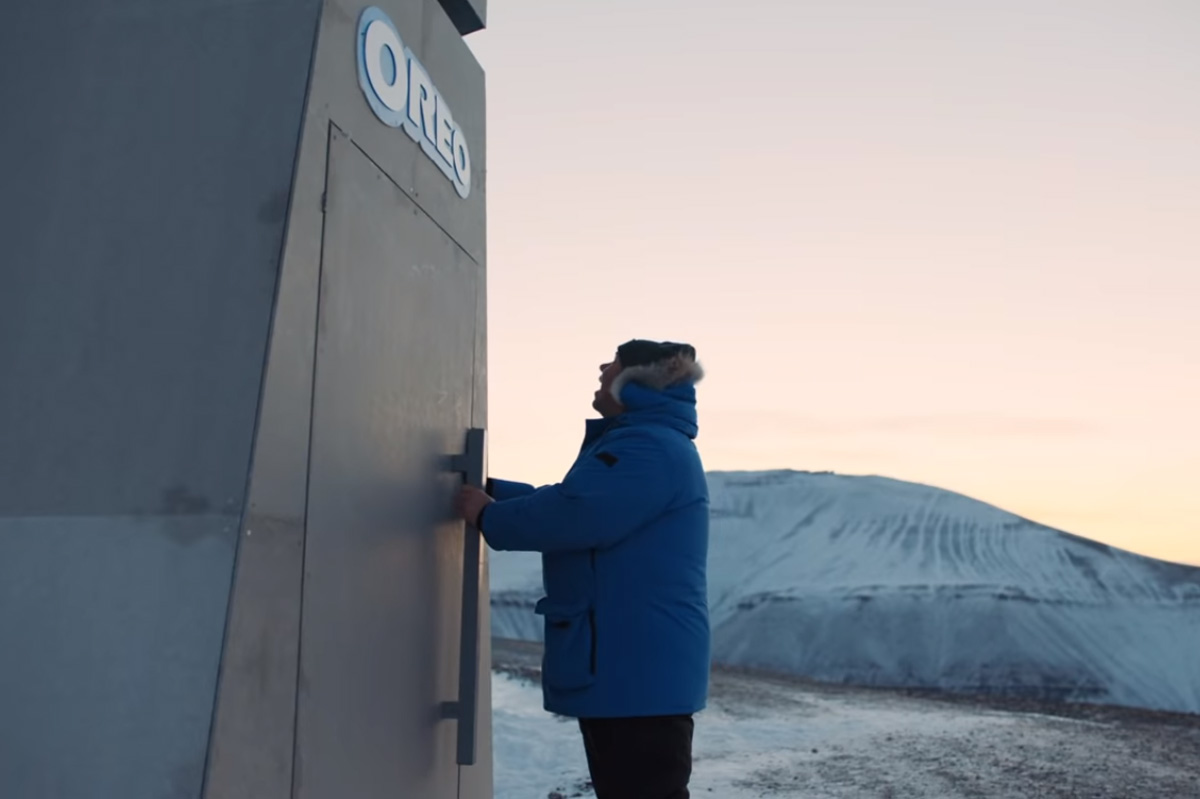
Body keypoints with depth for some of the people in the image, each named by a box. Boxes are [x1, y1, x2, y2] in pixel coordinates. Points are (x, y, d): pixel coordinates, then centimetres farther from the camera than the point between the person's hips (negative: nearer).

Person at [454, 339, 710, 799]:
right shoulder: (640, 442, 19)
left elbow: (572, 515, -27)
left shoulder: (651, 448, -18)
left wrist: (488, 516, -11)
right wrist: (486, 488, 18)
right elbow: (565, 499, 23)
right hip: (625, 667, 11)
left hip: (639, 672, -11)